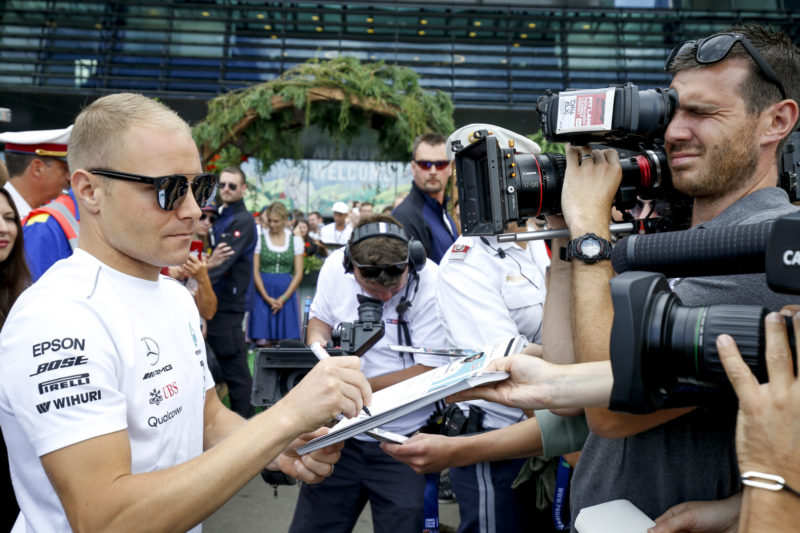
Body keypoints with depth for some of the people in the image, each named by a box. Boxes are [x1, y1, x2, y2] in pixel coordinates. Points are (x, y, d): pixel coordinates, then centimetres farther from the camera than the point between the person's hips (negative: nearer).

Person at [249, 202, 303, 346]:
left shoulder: (295, 239, 7)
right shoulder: (259, 238, 3)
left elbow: (299, 273, 3)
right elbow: (255, 271, 0)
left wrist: (284, 298, -7)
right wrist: (267, 298, -9)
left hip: (286, 292, 1)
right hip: (263, 293, -1)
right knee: (263, 342, -6)